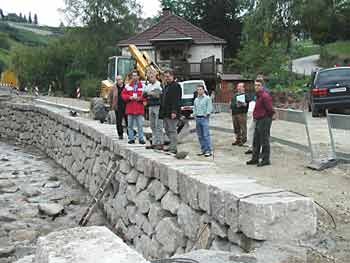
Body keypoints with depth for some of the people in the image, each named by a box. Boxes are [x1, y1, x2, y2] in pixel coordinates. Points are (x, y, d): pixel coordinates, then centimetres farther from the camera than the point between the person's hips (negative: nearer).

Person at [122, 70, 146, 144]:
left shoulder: (142, 86, 2)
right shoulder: (127, 86, 9)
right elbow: (123, 94, 6)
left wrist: (140, 98, -16)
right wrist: (129, 97, -10)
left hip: (139, 109, -2)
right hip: (130, 109, 2)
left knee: (140, 125, -3)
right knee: (130, 125, 6)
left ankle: (141, 139, 3)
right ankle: (131, 138, 14)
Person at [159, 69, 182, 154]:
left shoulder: (176, 86, -9)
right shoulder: (166, 86, 21)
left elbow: (176, 100, -18)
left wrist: (174, 111, -24)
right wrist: (162, 112, 20)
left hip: (172, 113, -10)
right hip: (165, 113, 10)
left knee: (172, 130, -8)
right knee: (167, 130, 12)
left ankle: (173, 148, -5)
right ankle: (172, 146, 20)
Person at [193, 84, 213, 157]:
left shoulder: (207, 98, -1)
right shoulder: (196, 99, 16)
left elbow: (210, 108, -6)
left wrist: (206, 114, -14)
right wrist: (194, 114, 8)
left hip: (204, 118, -6)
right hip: (197, 118, 6)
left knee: (206, 135, -10)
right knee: (200, 136, 8)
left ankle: (208, 151, -9)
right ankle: (203, 150, 15)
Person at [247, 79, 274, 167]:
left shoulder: (265, 96, -19)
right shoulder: (258, 95, 14)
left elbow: (270, 109, -20)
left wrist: (267, 117, -8)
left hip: (264, 120, -10)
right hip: (258, 120, 10)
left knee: (264, 141, -3)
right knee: (256, 141, 15)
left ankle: (266, 160, 6)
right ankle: (255, 159, 25)